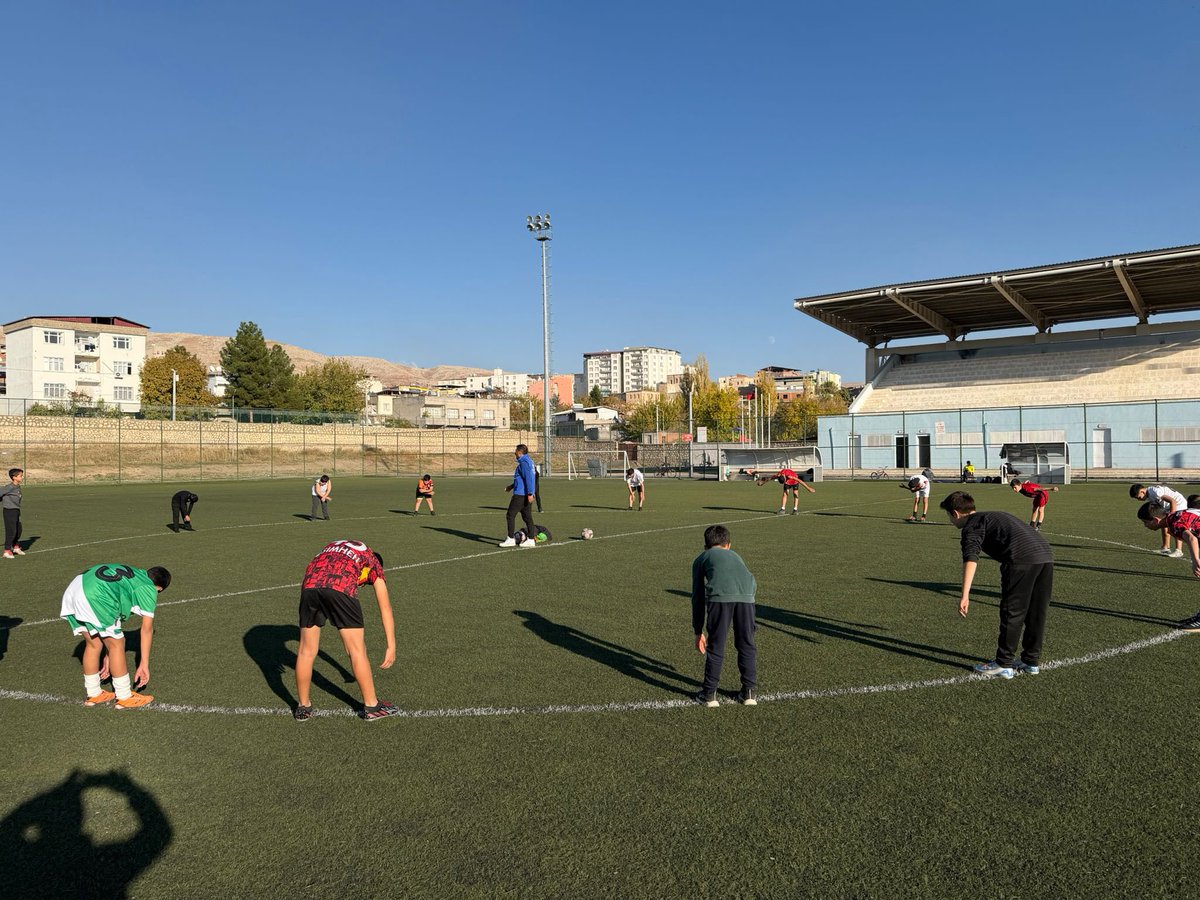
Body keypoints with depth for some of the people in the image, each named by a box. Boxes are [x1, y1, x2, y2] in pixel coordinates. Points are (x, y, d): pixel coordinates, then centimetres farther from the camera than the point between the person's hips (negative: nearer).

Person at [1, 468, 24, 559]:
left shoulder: (18, 487, 9)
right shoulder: (10, 487, -17)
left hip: (16, 511, 8)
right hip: (9, 511, -8)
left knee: (18, 530, 16)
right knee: (11, 531, -5)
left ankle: (16, 547, 34)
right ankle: (7, 551, 5)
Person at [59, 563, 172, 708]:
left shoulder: (132, 576, 31)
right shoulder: (149, 588, 9)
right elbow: (147, 629, 6)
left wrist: (109, 658, 35)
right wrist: (144, 664, 11)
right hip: (95, 597, -9)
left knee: (93, 644, 22)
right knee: (117, 645, 6)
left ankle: (94, 694, 35)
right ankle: (125, 698, 17)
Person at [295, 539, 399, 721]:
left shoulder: (333, 547, 41)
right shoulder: (373, 562, 30)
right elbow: (385, 607, 26)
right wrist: (391, 646, 26)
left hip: (310, 584, 4)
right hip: (341, 587, -4)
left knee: (306, 651, 17)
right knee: (357, 650, 9)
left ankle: (303, 707, 31)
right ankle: (371, 706, 20)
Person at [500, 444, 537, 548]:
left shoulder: (523, 463, -14)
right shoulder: (529, 461, 17)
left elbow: (528, 478, -23)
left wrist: (530, 493, -28)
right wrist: (512, 486, 34)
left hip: (520, 494, -10)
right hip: (527, 494, 10)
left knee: (510, 515, -2)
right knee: (527, 517, 10)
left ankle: (511, 539, -1)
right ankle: (531, 539, 9)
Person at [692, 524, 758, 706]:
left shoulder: (701, 559, 31)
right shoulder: (735, 556, 38)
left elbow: (697, 597, 30)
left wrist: (698, 632, 36)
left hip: (719, 596, -2)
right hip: (746, 595, 2)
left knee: (715, 646, 10)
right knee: (746, 645, 18)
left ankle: (709, 694, 20)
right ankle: (749, 692, 26)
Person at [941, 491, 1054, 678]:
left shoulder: (970, 526, 5)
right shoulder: (994, 515, 32)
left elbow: (971, 558, -12)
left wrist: (965, 595, -19)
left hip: (1021, 559, -8)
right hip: (1046, 555, 8)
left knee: (1011, 613, 3)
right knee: (1036, 613, 17)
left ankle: (1003, 665, 12)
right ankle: (1031, 661, 28)